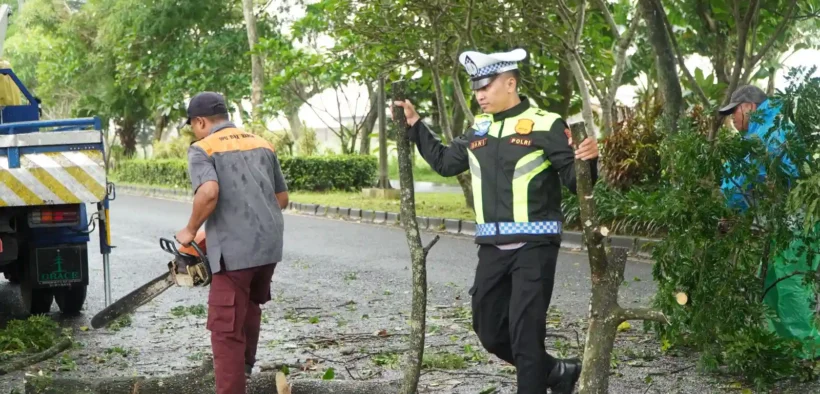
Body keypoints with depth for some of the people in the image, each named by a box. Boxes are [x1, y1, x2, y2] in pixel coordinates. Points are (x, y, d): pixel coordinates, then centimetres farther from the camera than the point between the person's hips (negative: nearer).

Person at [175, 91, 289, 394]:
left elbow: (209, 192, -22)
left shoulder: (202, 149, -3)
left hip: (234, 249, -7)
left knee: (227, 329, -1)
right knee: (250, 305, 30)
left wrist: (190, 230, -7)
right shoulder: (262, 145, 16)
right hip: (270, 245, 7)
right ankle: (244, 365, 48)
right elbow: (282, 198, 20)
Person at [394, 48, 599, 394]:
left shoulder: (546, 125, -8)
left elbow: (574, 181, -9)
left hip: (534, 246, -7)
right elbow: (444, 163, 24)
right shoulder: (479, 129, 11)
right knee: (489, 331, 13)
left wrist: (589, 161, -30)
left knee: (525, 332, -7)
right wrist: (415, 125, 19)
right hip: (492, 248, 7)